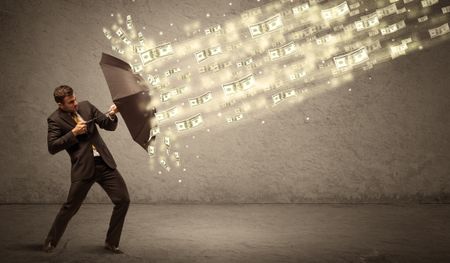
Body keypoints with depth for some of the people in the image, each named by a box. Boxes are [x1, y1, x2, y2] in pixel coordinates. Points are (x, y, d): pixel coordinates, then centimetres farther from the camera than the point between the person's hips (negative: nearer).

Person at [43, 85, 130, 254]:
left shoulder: (86, 106, 7)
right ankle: (51, 242, 27)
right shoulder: (55, 119, -4)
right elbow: (52, 147, -11)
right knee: (70, 207, 3)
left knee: (123, 200, -2)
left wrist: (111, 115, -12)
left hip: (105, 164, 4)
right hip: (83, 168, -4)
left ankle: (111, 242, 12)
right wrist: (74, 133, -16)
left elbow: (109, 126, 9)